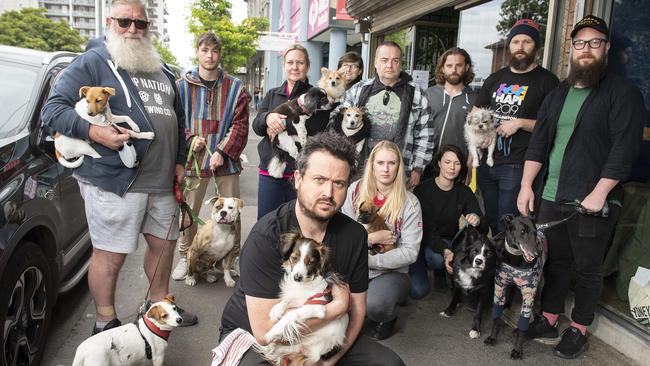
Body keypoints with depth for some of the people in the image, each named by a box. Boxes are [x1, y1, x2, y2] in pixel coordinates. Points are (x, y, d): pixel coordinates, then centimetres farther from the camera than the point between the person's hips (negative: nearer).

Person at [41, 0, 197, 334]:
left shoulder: (162, 71, 19)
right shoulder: (92, 62, -3)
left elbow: (179, 119, 26)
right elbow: (53, 108, -8)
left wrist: (180, 161, 18)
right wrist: (93, 131, -23)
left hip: (162, 181, 7)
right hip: (113, 181, -7)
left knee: (163, 242, 17)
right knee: (110, 255, 1)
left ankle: (159, 302, 38)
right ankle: (105, 324, 19)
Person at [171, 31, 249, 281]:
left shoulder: (235, 88, 1)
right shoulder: (182, 86, 2)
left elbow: (240, 125, -4)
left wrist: (222, 152, -14)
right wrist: (190, 139, -14)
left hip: (226, 160, 0)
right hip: (193, 158, 0)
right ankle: (186, 257, 28)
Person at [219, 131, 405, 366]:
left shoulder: (354, 235, -9)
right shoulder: (265, 237, -25)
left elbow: (356, 309, -2)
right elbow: (265, 331, -27)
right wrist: (337, 307, -21)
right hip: (251, 336, -4)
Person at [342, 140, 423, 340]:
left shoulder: (409, 202, -8)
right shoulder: (356, 190, -2)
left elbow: (410, 252, -11)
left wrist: (368, 260, -17)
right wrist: (371, 238, -16)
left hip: (391, 271, -2)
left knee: (375, 305, -33)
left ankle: (388, 316, 5)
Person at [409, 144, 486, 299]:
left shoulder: (464, 192, -4)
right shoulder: (423, 190, -16)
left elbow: (484, 229, -11)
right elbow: (426, 229, -24)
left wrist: (477, 221, -38)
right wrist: (445, 251, -43)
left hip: (448, 242, 3)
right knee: (418, 291, -24)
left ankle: (440, 271, 4)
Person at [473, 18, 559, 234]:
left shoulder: (546, 80, -2)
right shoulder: (495, 79, 15)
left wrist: (520, 123, -15)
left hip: (517, 167, -5)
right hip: (486, 163, 6)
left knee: (506, 228, -2)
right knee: (490, 223, 15)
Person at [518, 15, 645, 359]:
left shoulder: (623, 93, -4)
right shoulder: (558, 93, 13)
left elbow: (624, 146, -13)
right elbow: (538, 141, 10)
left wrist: (599, 193, -19)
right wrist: (526, 185, 2)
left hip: (592, 202, -5)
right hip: (550, 197, 5)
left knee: (586, 268, 7)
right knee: (554, 261, 14)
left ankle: (579, 329, 23)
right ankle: (549, 319, 29)